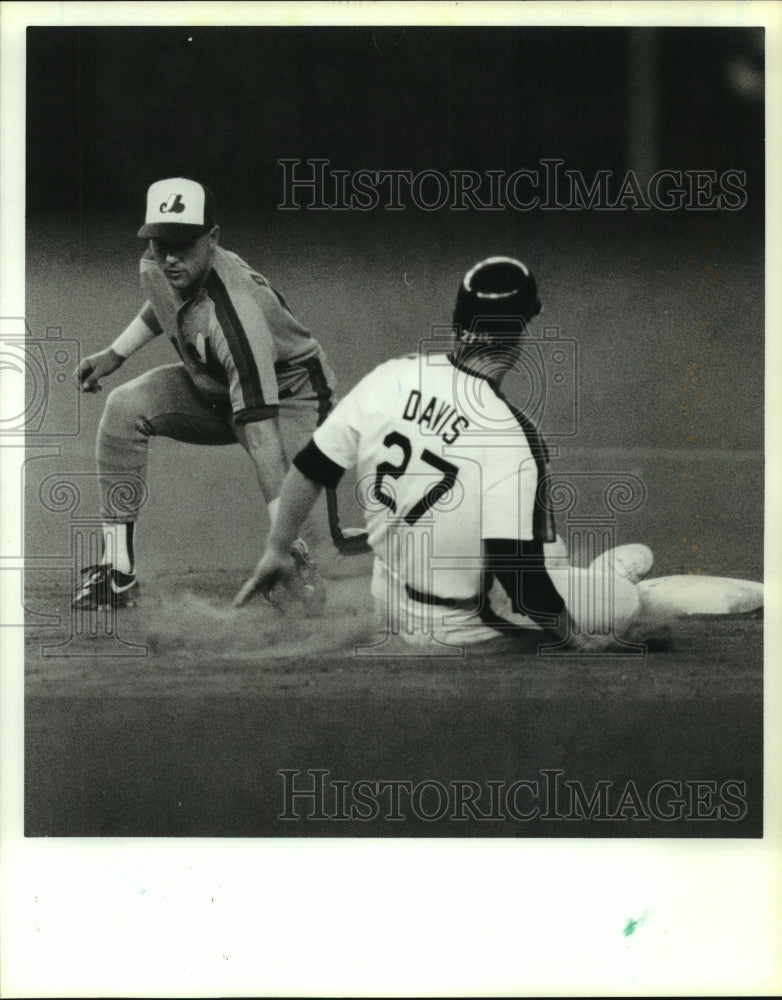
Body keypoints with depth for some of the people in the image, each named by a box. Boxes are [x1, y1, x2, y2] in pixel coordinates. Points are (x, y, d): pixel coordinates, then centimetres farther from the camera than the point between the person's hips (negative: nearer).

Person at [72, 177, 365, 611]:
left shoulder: (236, 314, -38)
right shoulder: (155, 267, -15)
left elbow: (260, 429, -42)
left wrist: (284, 530, -44)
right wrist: (115, 354, 16)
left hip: (289, 395, -7)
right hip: (211, 388, 7)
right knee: (124, 408, -18)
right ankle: (118, 571, -14)